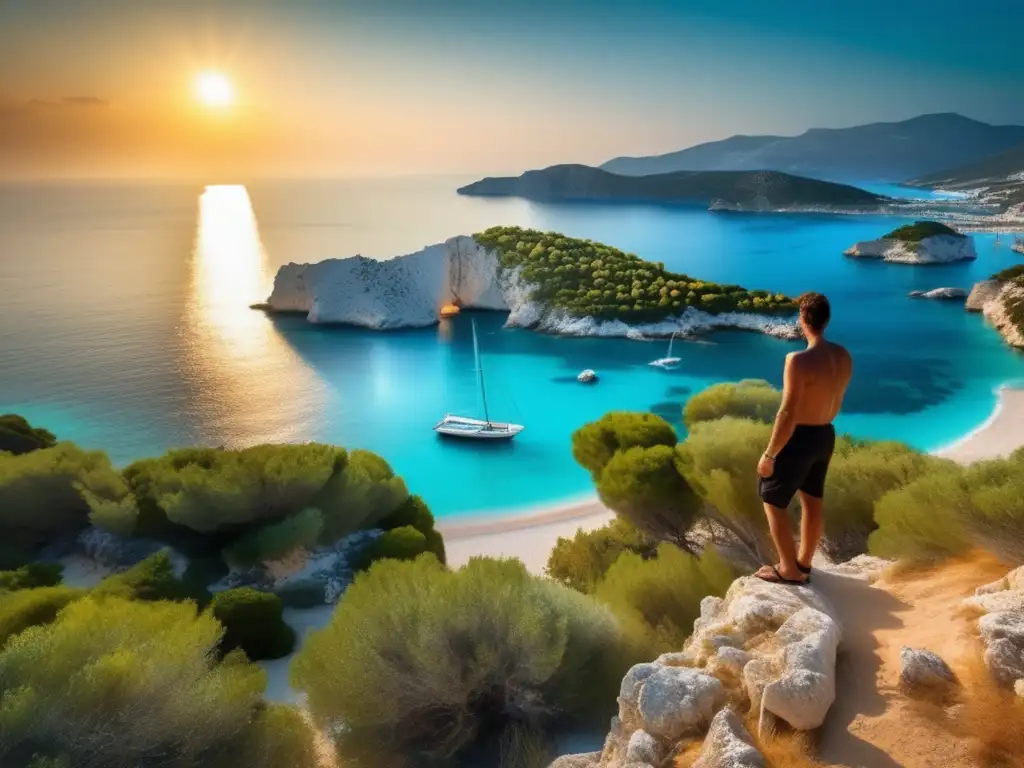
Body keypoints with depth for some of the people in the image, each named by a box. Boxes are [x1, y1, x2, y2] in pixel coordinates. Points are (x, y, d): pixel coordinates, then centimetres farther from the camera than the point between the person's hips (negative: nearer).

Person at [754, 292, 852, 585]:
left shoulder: (799, 361, -28)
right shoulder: (844, 357, -2)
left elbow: (787, 415, -26)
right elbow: (836, 403, 11)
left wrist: (769, 454, -16)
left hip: (798, 439, -8)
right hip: (825, 436, 8)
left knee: (772, 502, 10)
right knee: (813, 501, 20)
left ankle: (789, 570, 20)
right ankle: (803, 563, 36)